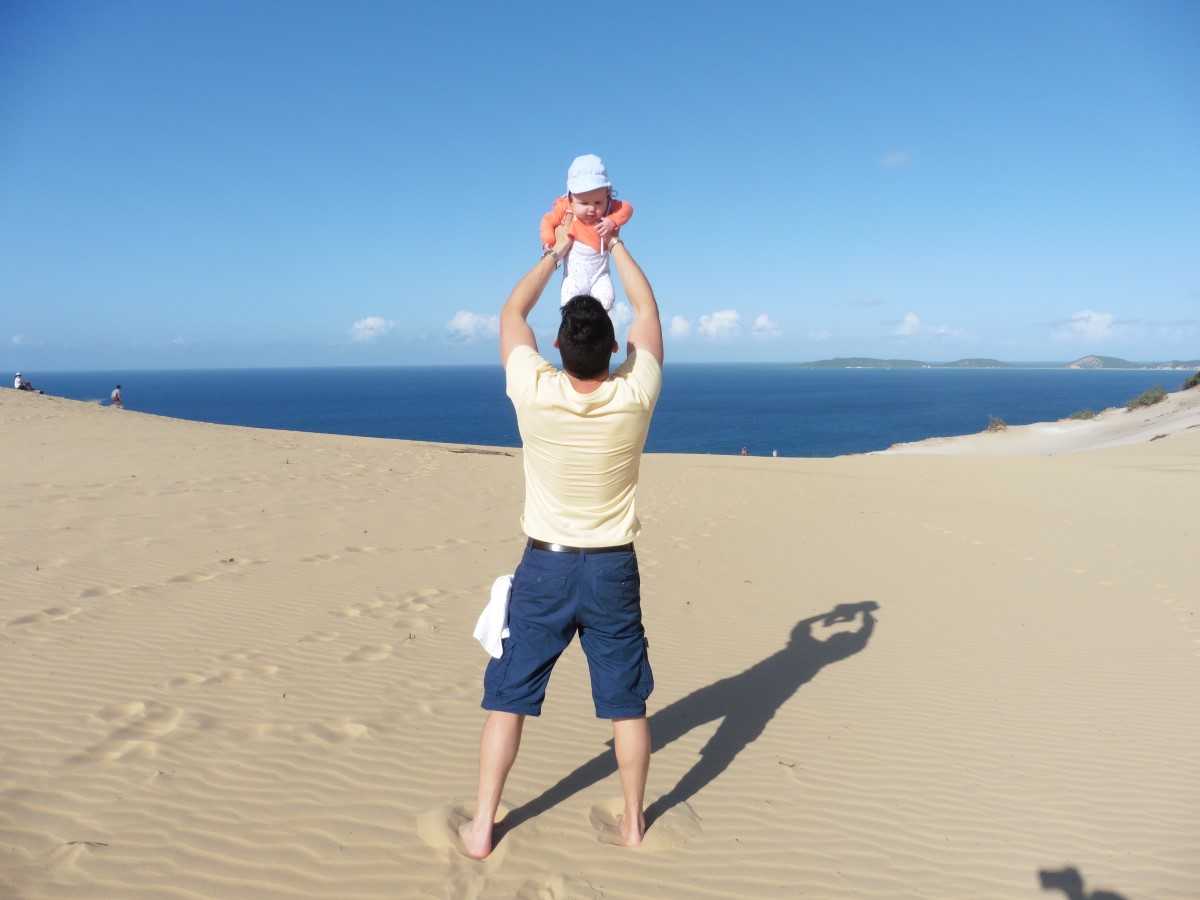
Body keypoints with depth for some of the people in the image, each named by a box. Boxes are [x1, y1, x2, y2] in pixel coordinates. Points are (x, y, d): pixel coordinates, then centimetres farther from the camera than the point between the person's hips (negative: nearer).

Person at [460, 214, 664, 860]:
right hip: (613, 567, 1)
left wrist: (556, 253, 13)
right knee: (626, 701, 14)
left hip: (545, 566, -1)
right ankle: (633, 822, 28)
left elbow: (511, 313, 2)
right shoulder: (634, 397, -14)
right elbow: (647, 309, 3)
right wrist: (614, 243, 14)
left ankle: (482, 828, 22)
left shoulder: (535, 394, -16)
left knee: (509, 697, 12)